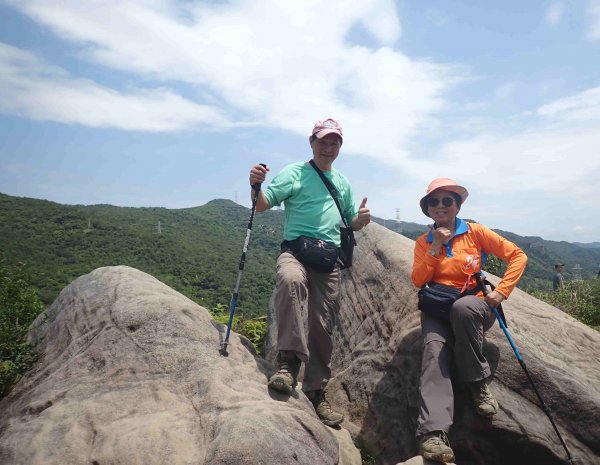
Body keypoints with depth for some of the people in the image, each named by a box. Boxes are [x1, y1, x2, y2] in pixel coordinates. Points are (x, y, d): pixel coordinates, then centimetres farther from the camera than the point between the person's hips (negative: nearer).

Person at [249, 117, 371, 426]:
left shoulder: (343, 183, 20)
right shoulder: (294, 173, 3)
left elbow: (350, 225, 25)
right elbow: (262, 205, -8)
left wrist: (361, 220, 2)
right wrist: (256, 185, -29)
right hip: (296, 249, -4)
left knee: (323, 327, 4)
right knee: (291, 279, -40)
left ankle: (316, 393, 20)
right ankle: (288, 360, -32)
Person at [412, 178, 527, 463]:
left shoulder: (475, 232, 3)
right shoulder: (423, 242, 10)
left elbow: (518, 256, 0)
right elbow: (418, 281, -1)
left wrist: (501, 291, -11)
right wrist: (436, 247, -8)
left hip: (474, 305, -1)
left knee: (461, 307, -39)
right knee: (435, 348, -30)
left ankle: (479, 385, -18)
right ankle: (433, 433, -43)